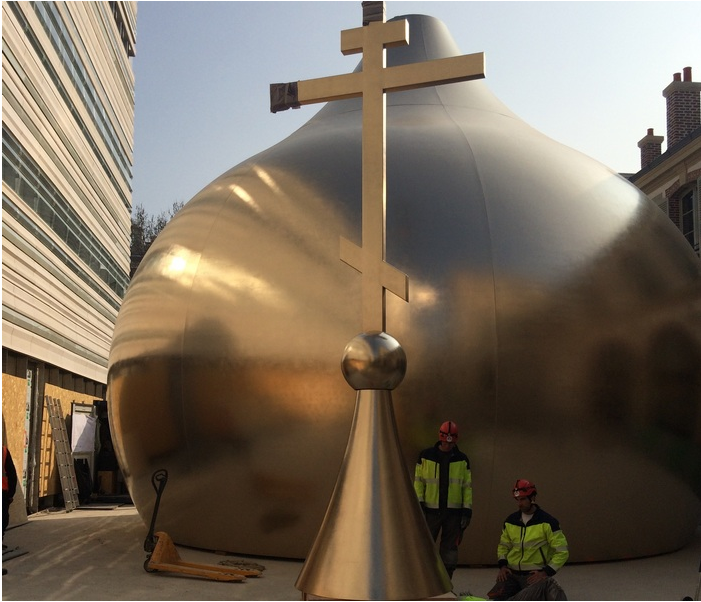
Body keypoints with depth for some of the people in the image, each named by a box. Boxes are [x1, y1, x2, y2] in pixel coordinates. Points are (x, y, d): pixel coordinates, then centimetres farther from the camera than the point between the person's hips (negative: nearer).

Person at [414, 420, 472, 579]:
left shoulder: (462, 460, 5)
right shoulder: (426, 456, 2)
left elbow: (467, 486, 6)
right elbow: (418, 481, 3)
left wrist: (467, 511, -1)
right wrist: (419, 504, -6)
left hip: (454, 511, 1)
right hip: (431, 510, -1)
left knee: (450, 548, 4)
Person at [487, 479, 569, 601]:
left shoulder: (547, 522, -9)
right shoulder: (510, 520, 6)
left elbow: (562, 551, -9)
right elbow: (503, 545, 19)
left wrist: (546, 572, -16)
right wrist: (502, 565, 1)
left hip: (535, 574, -4)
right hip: (511, 573, 4)